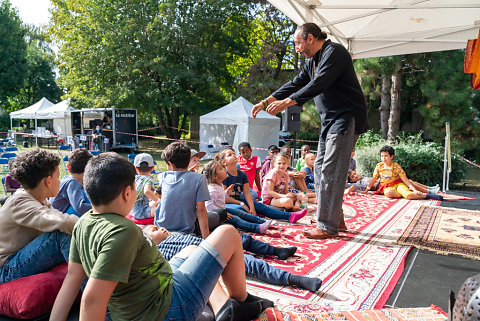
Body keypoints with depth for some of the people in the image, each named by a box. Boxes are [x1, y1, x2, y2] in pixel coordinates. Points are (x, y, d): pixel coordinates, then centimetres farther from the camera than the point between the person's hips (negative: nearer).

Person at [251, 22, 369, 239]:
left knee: (330, 171, -12)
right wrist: (266, 101, 8)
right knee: (321, 167, 9)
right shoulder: (313, 61, 18)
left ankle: (328, 226, -5)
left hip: (346, 118, -10)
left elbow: (318, 85, -25)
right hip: (330, 120, 10)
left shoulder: (334, 52, -12)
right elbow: (295, 83, 16)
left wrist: (287, 102, -29)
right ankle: (335, 217, 18)